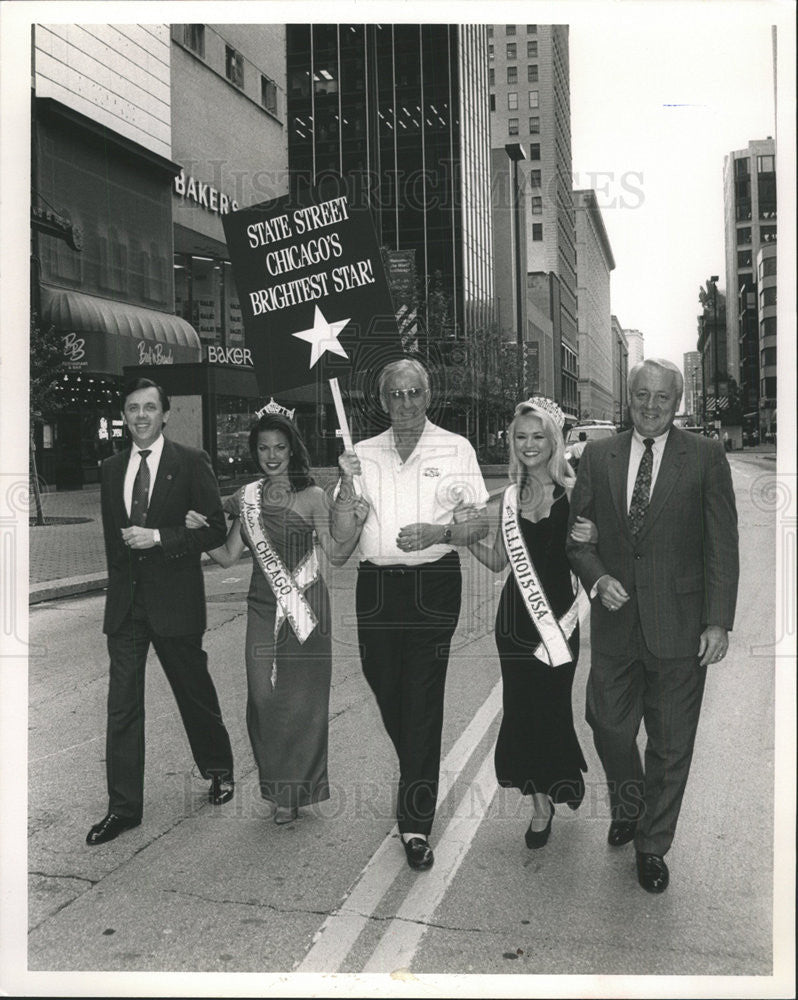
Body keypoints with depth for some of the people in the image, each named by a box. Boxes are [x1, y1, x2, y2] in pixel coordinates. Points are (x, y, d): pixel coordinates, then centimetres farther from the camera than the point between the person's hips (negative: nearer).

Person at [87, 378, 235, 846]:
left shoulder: (190, 462, -5)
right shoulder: (112, 468, 10)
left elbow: (216, 528, -10)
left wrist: (158, 538, -18)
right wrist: (120, 571, 15)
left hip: (175, 598, -4)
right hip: (125, 601, 4)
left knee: (195, 692, 12)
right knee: (122, 705, 2)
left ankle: (219, 769, 36)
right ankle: (124, 806, 10)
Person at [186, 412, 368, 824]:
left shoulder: (312, 496, -3)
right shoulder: (247, 498, 8)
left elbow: (336, 555, -5)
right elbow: (228, 556, 7)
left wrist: (357, 525, -22)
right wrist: (200, 531, -7)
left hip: (305, 607, -3)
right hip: (263, 608, 3)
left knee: (301, 697, 3)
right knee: (263, 696, 1)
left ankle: (293, 789, 21)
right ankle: (277, 786, 20)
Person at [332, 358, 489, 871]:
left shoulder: (455, 449, 4)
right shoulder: (363, 453, 10)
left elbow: (483, 522, 1)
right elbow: (340, 534, 6)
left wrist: (437, 532, -16)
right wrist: (349, 483, -10)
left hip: (433, 585, -3)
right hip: (376, 585, 3)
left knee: (423, 700, -5)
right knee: (387, 692, 11)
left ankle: (417, 823, 2)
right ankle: (419, 784, 39)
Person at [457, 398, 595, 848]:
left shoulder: (573, 492, -6)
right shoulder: (511, 496, 7)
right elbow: (498, 560, 11)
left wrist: (593, 538, -25)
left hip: (557, 615, -4)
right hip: (516, 615, 4)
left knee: (551, 704, 1)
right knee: (521, 706, 7)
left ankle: (562, 781, 33)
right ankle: (541, 805, 24)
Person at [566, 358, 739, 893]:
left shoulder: (706, 456, -3)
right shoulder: (598, 456, 5)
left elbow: (722, 544, -4)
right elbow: (576, 532, 9)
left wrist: (719, 621, -10)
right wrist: (596, 577, -10)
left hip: (679, 627, -2)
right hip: (615, 623, 2)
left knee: (671, 746, 9)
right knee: (610, 728, 12)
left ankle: (653, 844, 29)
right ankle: (629, 806, 43)